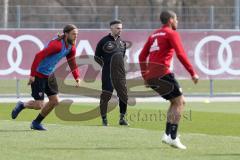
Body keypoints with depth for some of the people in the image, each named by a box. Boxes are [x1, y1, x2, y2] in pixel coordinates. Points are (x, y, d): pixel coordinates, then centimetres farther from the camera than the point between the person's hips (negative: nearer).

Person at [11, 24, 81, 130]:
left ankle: (36, 123, 21)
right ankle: (21, 105, 23)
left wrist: (77, 78, -3)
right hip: (38, 75, -9)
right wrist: (32, 75, -28)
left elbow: (72, 63, 13)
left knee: (55, 101, 5)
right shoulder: (57, 45, -27)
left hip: (49, 75, 9)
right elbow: (39, 56, -29)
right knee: (39, 105, -9)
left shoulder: (71, 48, 1)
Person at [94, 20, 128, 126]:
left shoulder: (122, 42, 13)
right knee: (106, 95, -3)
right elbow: (97, 57, 3)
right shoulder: (104, 41, -4)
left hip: (120, 73, 5)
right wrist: (105, 64, -4)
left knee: (124, 95, 2)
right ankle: (104, 118, 7)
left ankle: (122, 118, 13)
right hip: (108, 73, -5)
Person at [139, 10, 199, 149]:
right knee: (179, 102, -3)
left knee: (176, 101, 18)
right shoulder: (171, 34, -1)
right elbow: (181, 55, -12)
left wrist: (145, 76, 26)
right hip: (162, 74, -8)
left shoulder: (154, 35, 22)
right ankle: (173, 138, -11)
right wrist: (193, 73, -10)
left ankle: (168, 135, 10)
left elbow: (142, 56, 21)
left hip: (150, 76, 8)